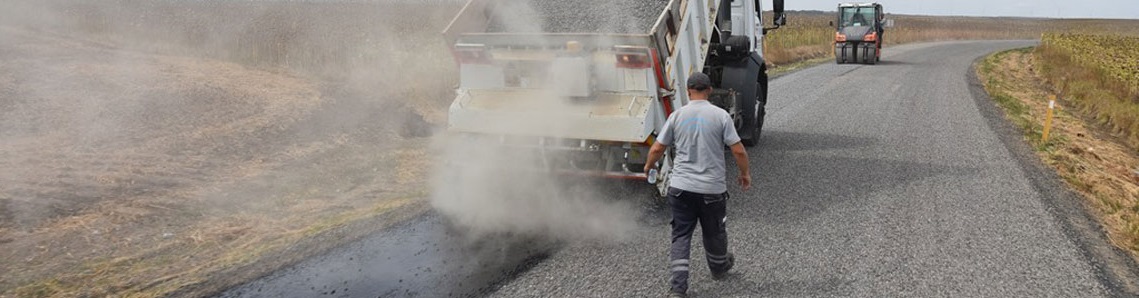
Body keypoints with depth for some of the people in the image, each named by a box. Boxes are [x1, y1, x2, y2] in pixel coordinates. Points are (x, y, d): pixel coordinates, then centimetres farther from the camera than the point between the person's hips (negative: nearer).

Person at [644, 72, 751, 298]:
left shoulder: (677, 116, 0)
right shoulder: (721, 116, -6)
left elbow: (657, 148, 3)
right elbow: (738, 151, -8)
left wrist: (648, 166, 23)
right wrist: (745, 173, 9)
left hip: (680, 187, 1)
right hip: (712, 188, -1)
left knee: (681, 235, 7)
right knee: (714, 233, 21)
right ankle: (719, 267, 46)